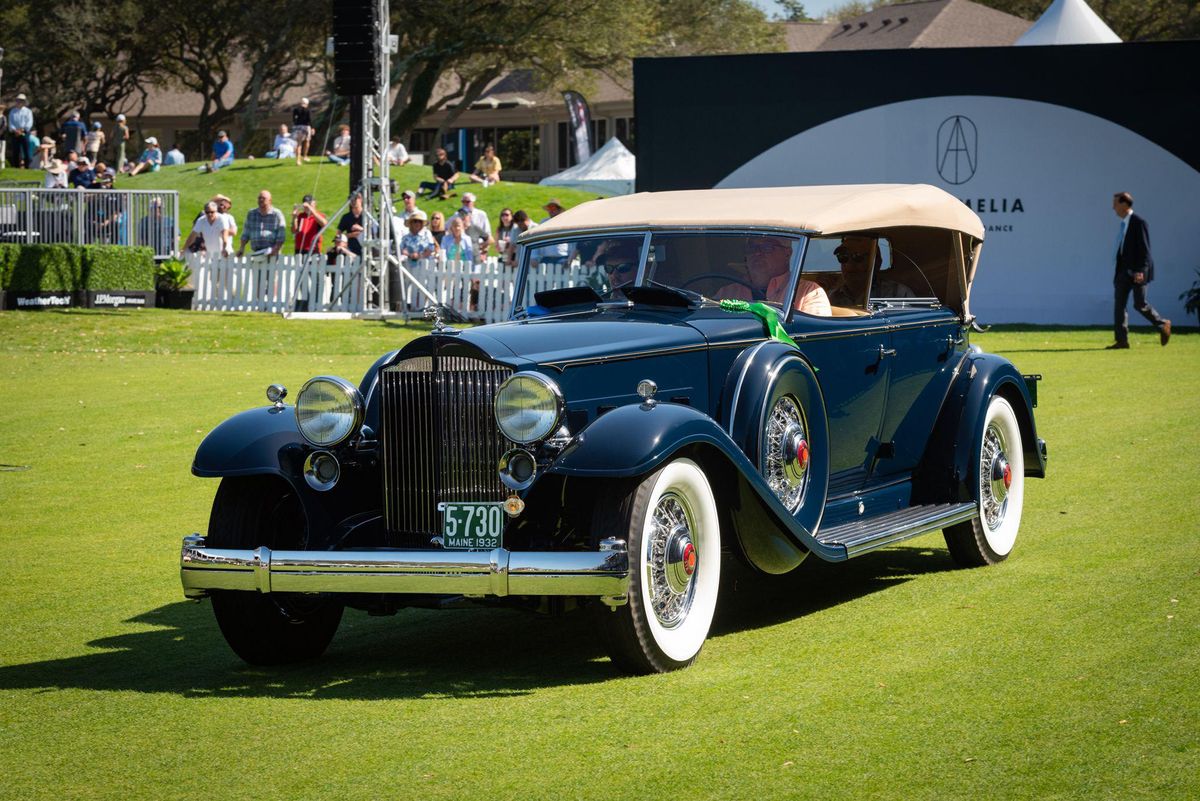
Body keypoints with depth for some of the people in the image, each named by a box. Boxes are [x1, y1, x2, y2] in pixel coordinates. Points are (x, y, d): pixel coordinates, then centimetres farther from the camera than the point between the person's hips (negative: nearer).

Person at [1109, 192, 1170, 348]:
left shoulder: (1138, 222, -13)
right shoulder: (1124, 223, 12)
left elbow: (1144, 248, -17)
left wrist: (1140, 270, -22)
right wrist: (1119, 268, 15)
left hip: (1138, 271, -8)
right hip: (1124, 270, 8)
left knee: (1140, 304, -4)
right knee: (1119, 303, 0)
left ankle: (1163, 325, 19)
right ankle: (1121, 340, 1)